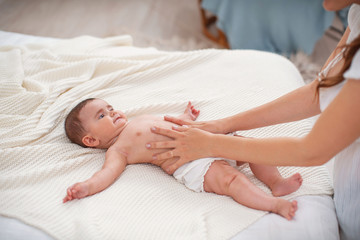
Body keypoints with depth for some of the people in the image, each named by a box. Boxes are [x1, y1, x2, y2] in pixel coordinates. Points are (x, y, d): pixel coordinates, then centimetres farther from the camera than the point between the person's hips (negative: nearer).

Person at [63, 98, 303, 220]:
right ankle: (275, 204, -35)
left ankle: (277, 183, -5)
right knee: (228, 178, -31)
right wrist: (87, 187, -31)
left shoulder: (142, 119, 29)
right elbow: (109, 172, -13)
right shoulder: (118, 149, 4)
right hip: (190, 163, -9)